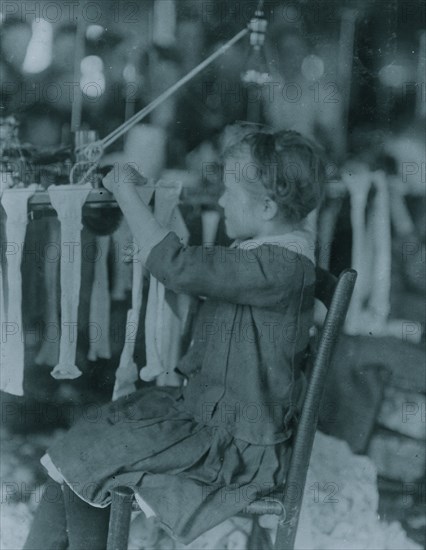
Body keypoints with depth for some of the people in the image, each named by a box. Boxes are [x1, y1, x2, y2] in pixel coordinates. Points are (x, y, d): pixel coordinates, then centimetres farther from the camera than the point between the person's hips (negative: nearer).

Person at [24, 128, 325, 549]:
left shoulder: (279, 265, -26)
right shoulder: (264, 251, 6)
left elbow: (176, 268, -33)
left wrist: (127, 193, -21)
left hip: (239, 447, -10)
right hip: (202, 407, 10)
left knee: (86, 458, -7)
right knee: (79, 440, 5)